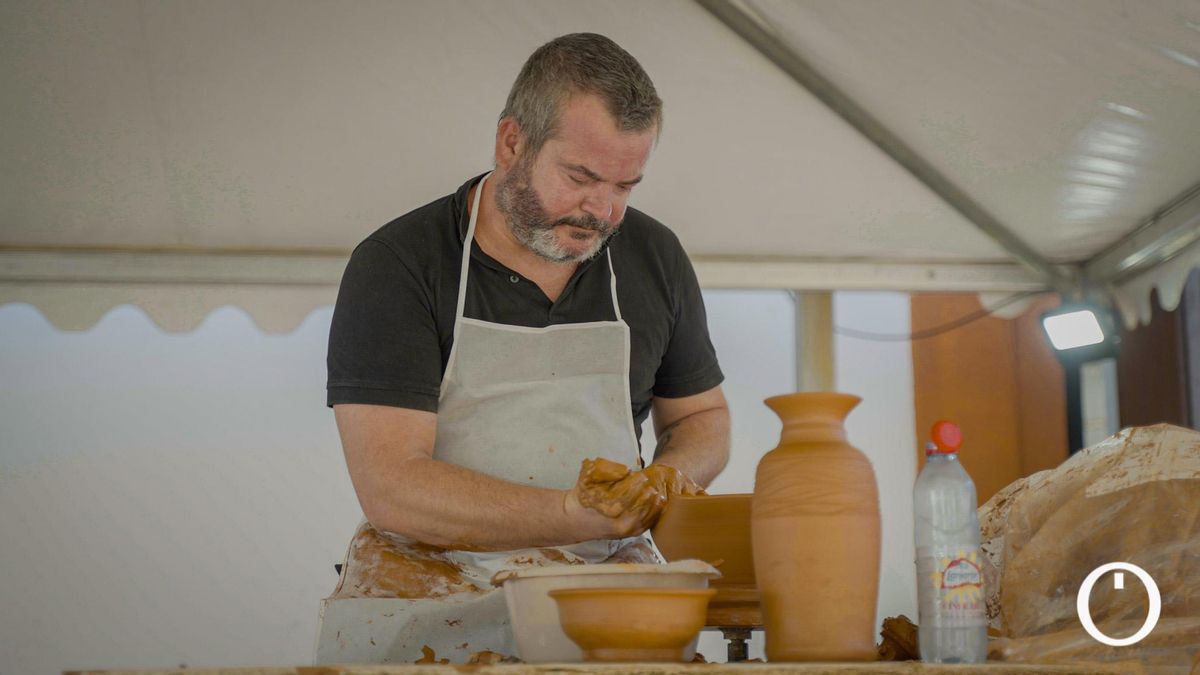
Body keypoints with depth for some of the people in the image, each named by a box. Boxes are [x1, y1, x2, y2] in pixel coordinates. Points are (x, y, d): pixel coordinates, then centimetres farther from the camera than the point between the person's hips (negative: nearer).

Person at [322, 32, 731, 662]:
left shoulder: (654, 257, 8)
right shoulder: (395, 266, -7)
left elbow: (701, 416, 23)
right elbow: (389, 488, -15)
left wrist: (668, 477, -2)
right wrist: (576, 515, -26)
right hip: (429, 574, -3)